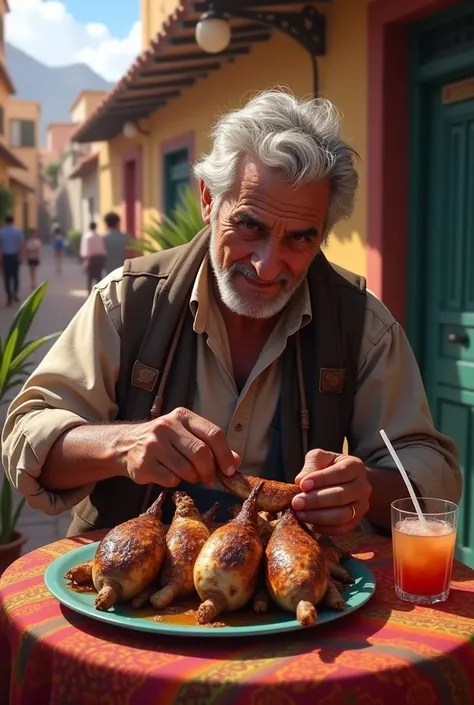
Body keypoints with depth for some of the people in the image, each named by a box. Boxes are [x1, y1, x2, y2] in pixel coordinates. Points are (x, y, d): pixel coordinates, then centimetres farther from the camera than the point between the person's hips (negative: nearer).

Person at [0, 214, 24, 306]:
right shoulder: (18, 231, -3)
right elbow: (22, 245, -11)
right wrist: (21, 257, -9)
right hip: (15, 256, 0)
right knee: (15, 276, 15)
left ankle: (9, 298, 2)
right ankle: (15, 293, -2)